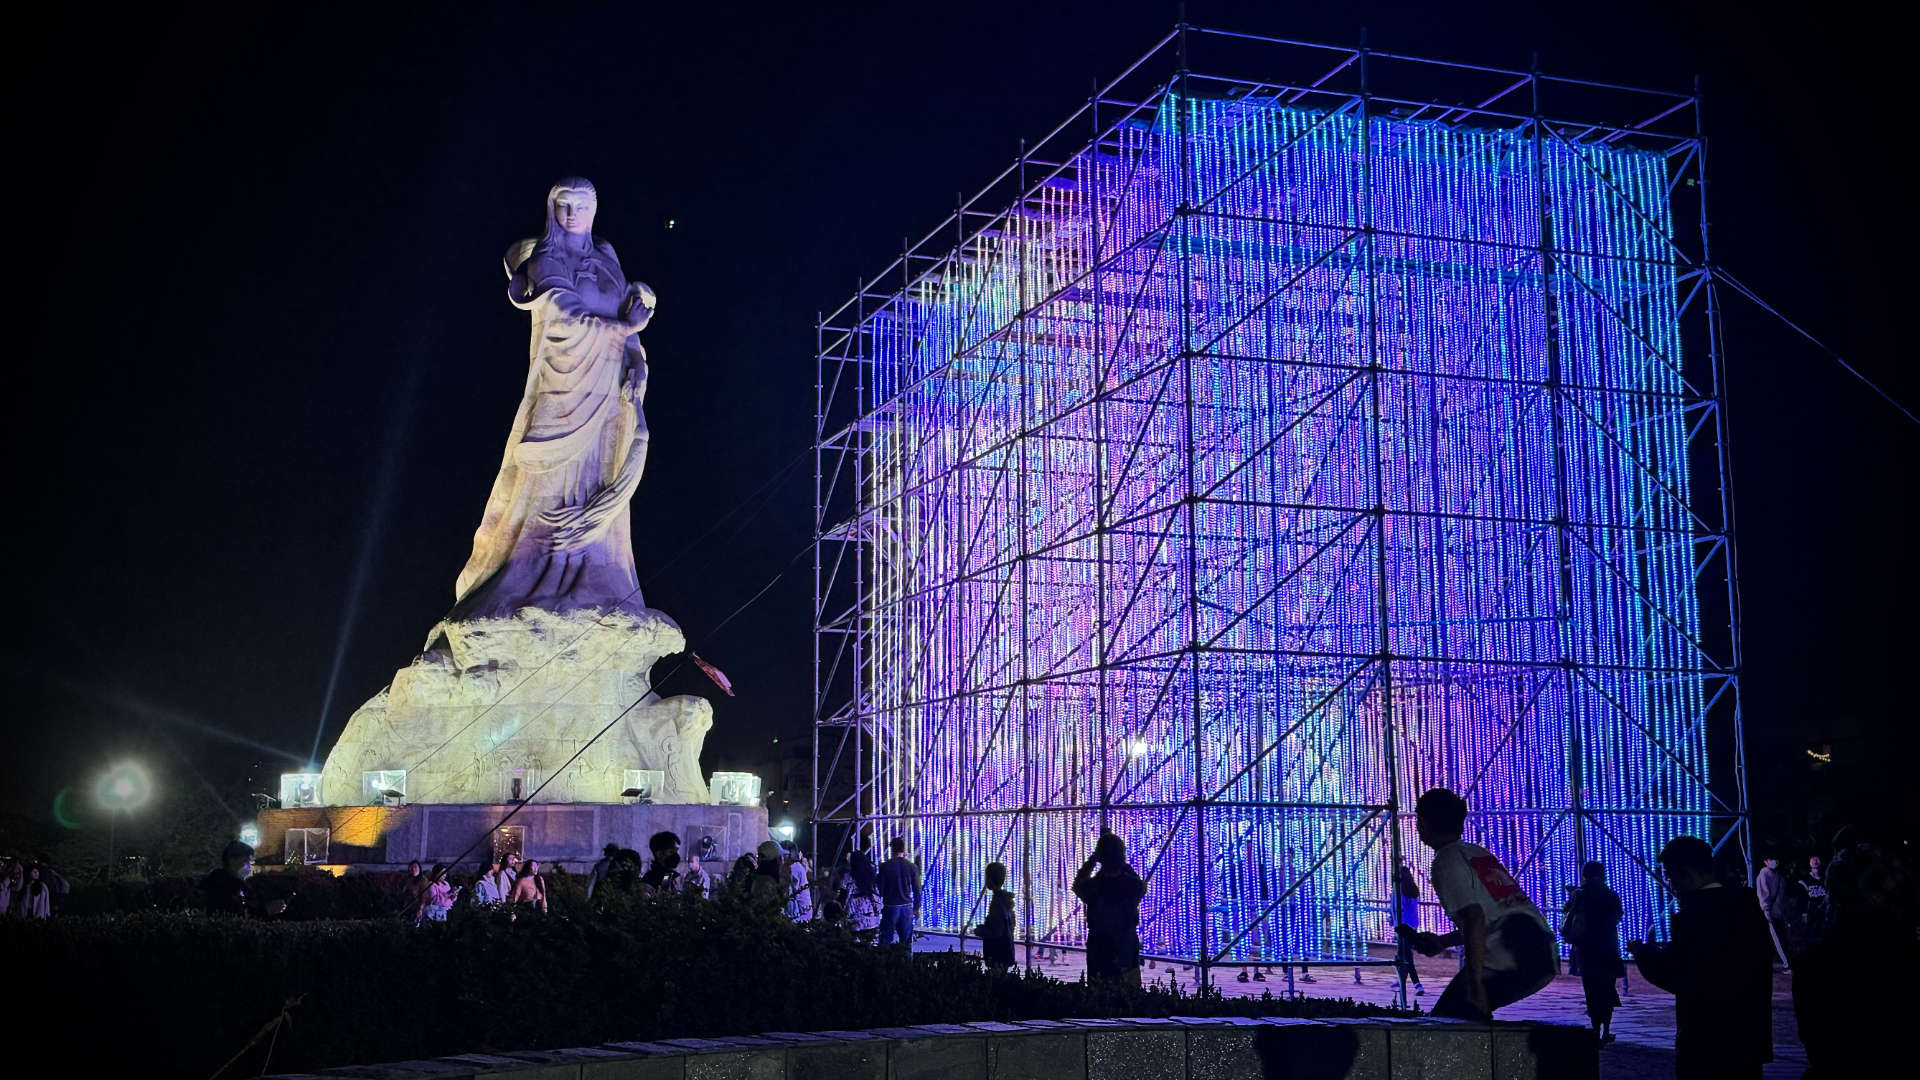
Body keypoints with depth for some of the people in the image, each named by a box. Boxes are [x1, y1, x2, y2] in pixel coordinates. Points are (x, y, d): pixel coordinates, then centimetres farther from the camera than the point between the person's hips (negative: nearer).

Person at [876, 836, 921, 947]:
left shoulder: (885, 867, -8)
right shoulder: (912, 867, -1)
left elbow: (880, 888, -5)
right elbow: (917, 890, 3)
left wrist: (877, 906, 5)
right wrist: (916, 908, 13)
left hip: (890, 907, -2)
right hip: (907, 907, 2)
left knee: (886, 941, 3)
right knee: (906, 940, 9)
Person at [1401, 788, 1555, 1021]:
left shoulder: (1447, 862, -1)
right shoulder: (1481, 853, 25)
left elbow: (1475, 919, -15)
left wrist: (1476, 986, -19)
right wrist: (1441, 941, 41)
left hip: (1506, 962, -9)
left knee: (1445, 1021, -2)